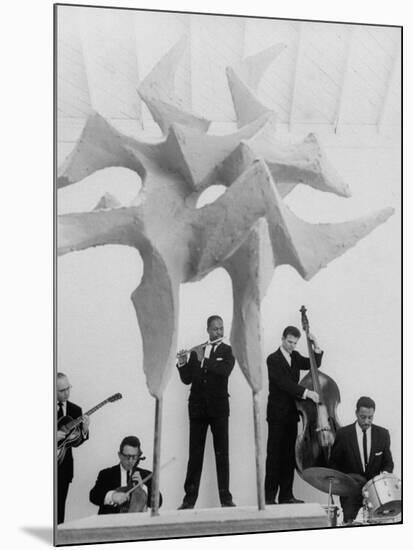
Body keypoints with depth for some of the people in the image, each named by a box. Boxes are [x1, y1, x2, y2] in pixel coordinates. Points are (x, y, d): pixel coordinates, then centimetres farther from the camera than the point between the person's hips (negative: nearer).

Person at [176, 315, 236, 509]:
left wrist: (204, 360, -19)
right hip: (197, 407, 2)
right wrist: (182, 363, -11)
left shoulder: (228, 351, 4)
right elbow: (187, 379, 6)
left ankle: (225, 497, 3)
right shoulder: (196, 351, 11)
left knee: (222, 453, -1)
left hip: (218, 407, -2)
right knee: (195, 453, 2)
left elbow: (225, 371, -16)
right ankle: (189, 498, 5)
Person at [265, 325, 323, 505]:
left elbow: (314, 364, 15)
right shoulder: (273, 359, -10)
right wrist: (306, 392, -30)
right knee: (274, 455, -5)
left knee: (289, 455, 7)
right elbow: (283, 382, -21)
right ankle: (269, 497, -3)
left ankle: (286, 495, 12)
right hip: (277, 414, -7)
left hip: (291, 414, 7)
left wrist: (316, 346, 0)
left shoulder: (295, 357, 13)